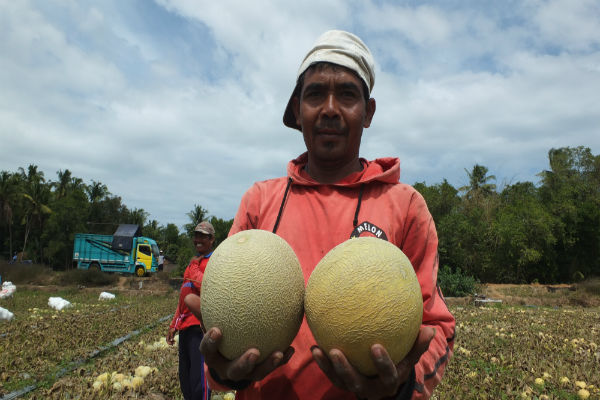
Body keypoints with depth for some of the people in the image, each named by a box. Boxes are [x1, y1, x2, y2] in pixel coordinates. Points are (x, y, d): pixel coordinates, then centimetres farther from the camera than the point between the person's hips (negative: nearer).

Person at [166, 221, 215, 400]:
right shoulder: (193, 263, 22)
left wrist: (194, 267, -10)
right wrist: (173, 325, 21)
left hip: (200, 326, -9)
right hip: (185, 326, 9)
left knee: (198, 379, -11)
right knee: (184, 379, 15)